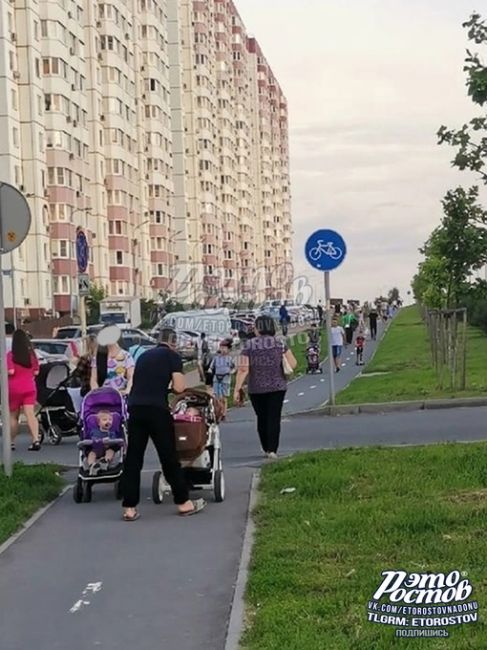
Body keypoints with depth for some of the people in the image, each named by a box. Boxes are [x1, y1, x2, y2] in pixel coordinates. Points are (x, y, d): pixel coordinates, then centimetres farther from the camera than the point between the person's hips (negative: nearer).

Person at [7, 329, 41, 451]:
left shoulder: (11, 355, -10)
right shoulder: (31, 354, 3)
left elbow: (10, 371, -18)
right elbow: (36, 372, 6)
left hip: (14, 388, -2)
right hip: (29, 387, 2)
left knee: (13, 416, 12)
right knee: (30, 414, -5)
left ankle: (12, 442, 19)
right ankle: (36, 440, -21)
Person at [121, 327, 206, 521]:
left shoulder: (144, 356, 23)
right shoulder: (172, 355, 6)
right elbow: (179, 387, -1)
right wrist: (181, 381, 20)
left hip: (134, 407, 5)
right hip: (156, 409, -5)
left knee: (133, 459, 7)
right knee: (169, 457, 5)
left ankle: (129, 508, 7)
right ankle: (183, 503, 15)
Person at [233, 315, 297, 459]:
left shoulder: (249, 345, -5)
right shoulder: (279, 343, -1)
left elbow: (243, 369, -10)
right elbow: (293, 364, -2)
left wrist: (237, 389, -6)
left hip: (256, 389, 0)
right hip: (277, 387, 0)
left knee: (261, 418, 16)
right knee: (274, 418, 0)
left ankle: (266, 448, 23)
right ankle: (272, 449, -10)